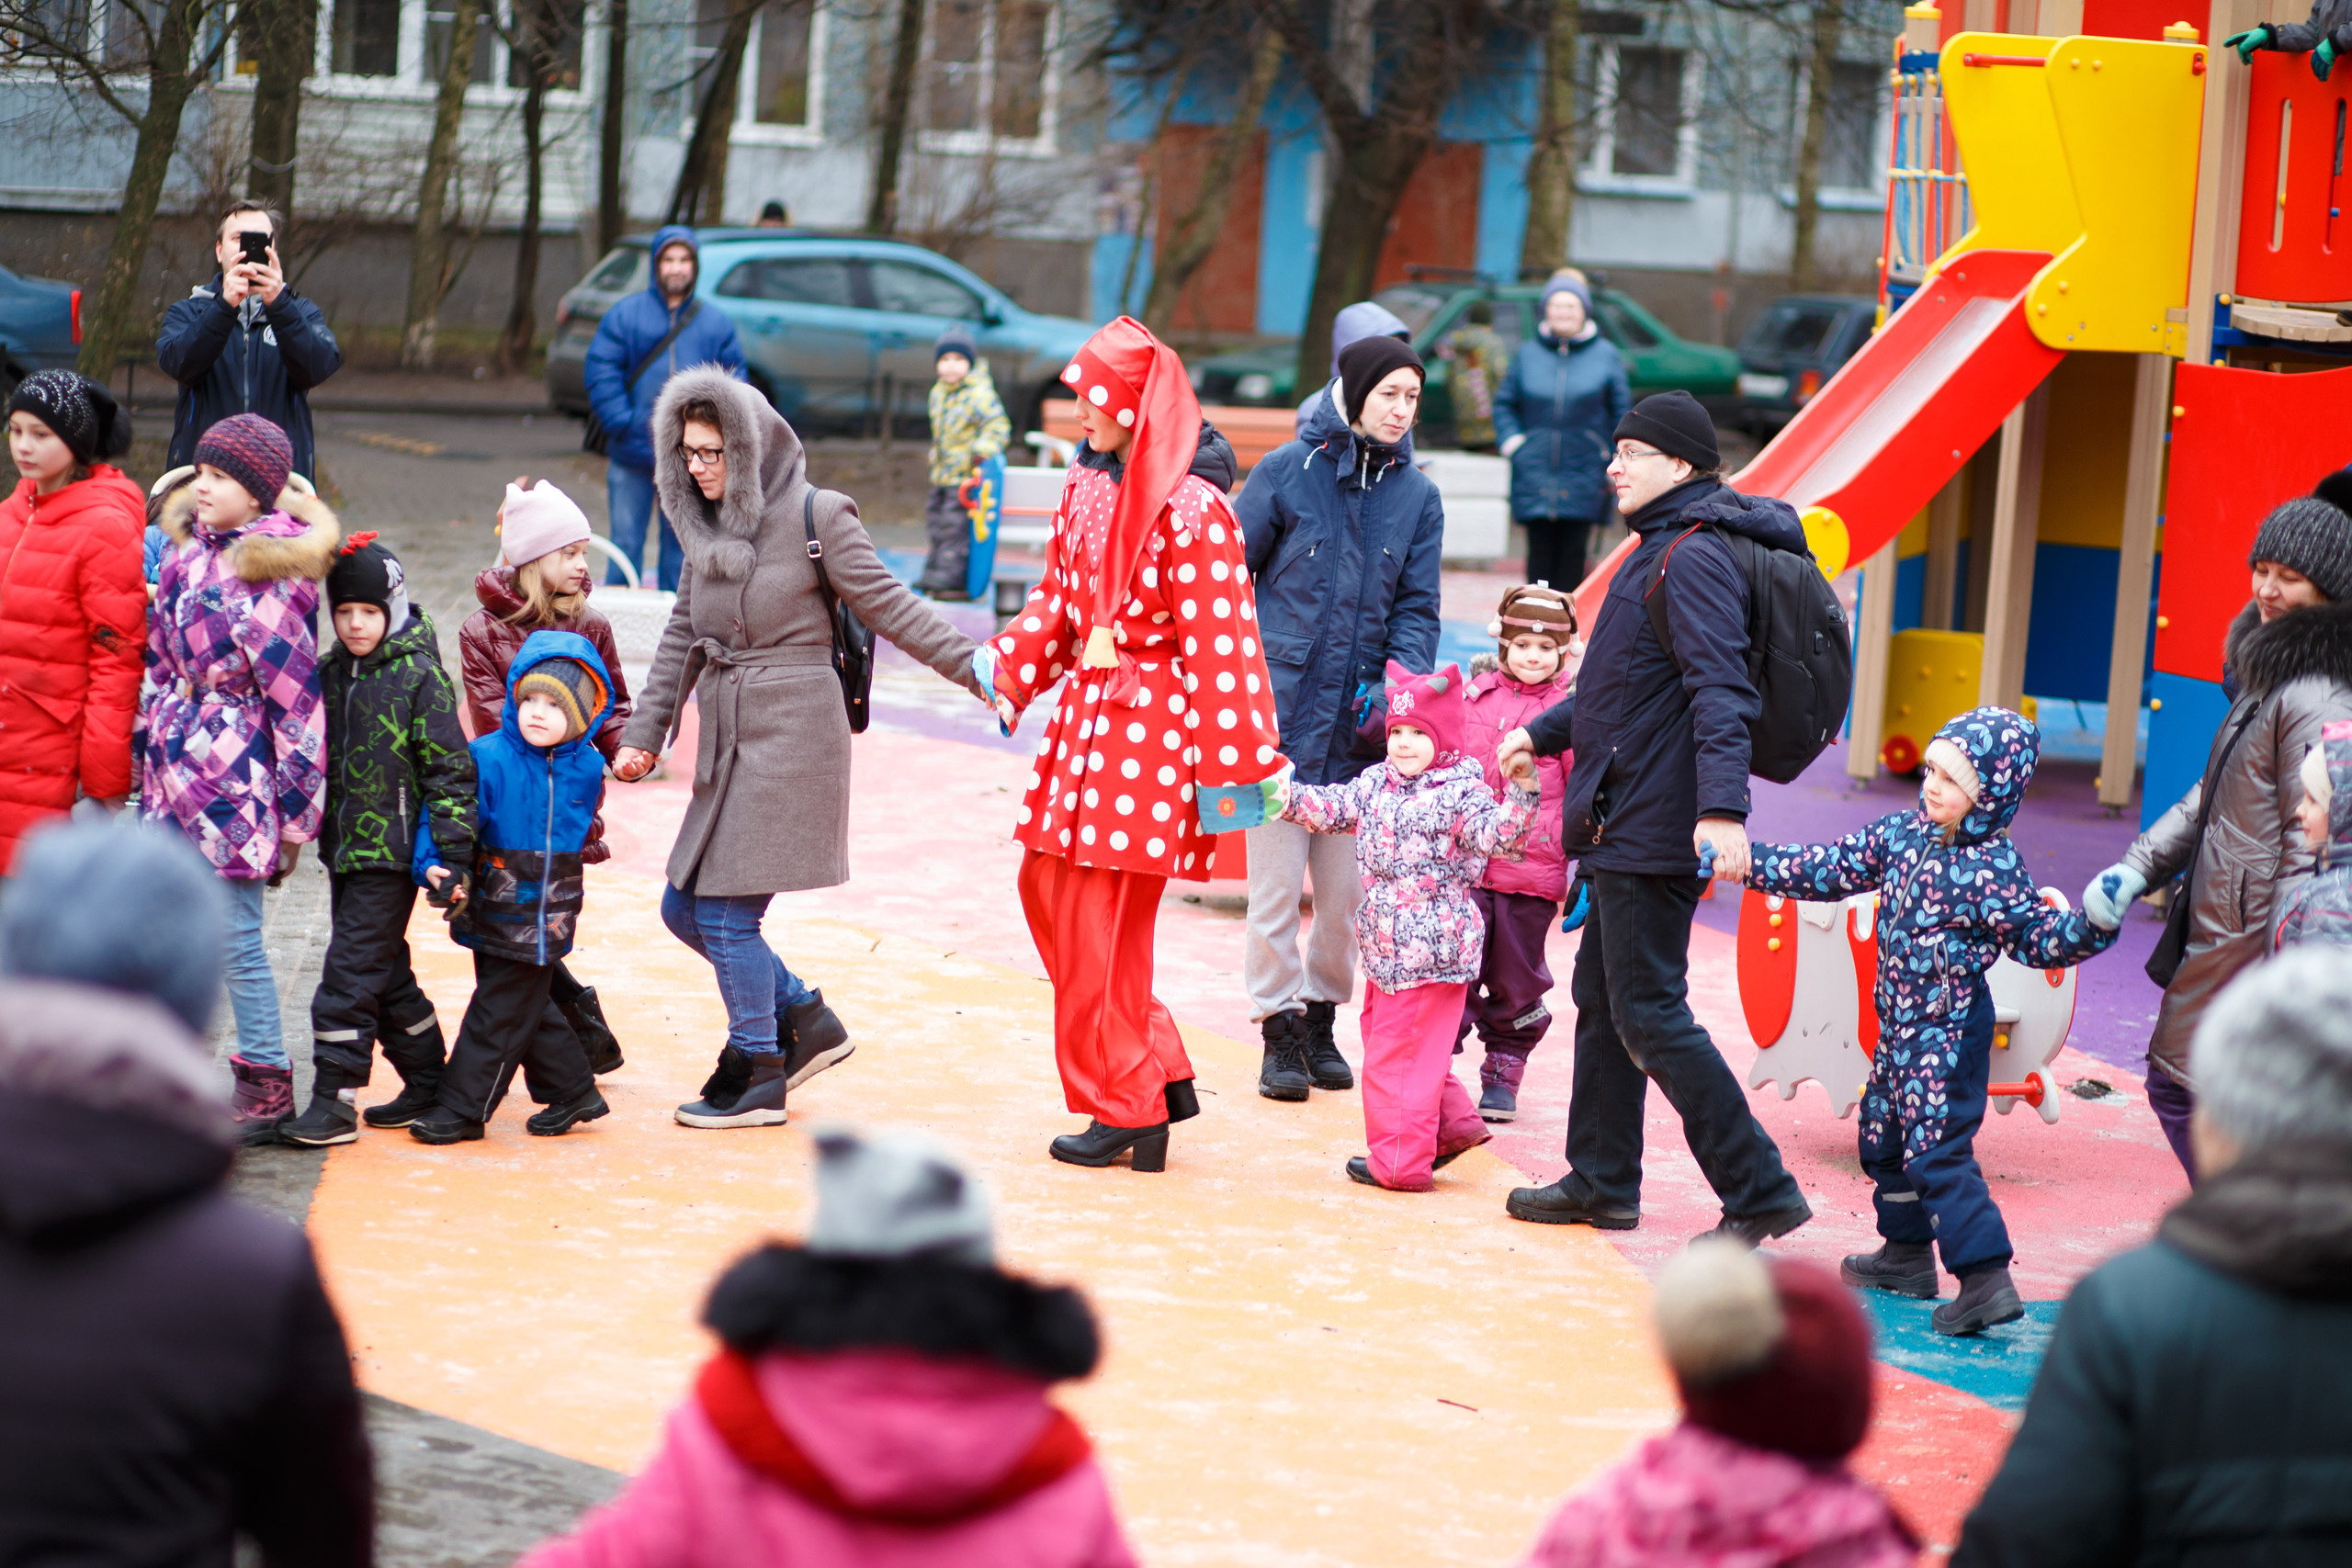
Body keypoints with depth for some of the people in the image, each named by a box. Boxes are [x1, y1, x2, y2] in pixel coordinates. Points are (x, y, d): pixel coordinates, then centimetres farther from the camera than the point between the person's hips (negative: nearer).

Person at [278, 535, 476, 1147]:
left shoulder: (420, 675, -9)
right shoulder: (329, 673, 9)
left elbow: (449, 769, -11)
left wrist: (452, 854, -14)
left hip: (393, 849, -7)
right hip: (344, 846, 7)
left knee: (352, 970, -10)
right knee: (385, 973, 14)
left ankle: (334, 1098, -7)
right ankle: (427, 1082, 26)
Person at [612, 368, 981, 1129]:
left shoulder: (815, 517, -9)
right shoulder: (707, 529, 12)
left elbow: (890, 607, -8)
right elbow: (681, 640, 19)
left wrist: (975, 667, -14)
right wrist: (644, 736, 17)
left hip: (792, 733, -8)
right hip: (729, 740, 8)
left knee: (726, 910, -8)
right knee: (684, 907, 8)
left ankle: (755, 1078, 7)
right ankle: (806, 1021, 23)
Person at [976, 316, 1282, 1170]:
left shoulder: (1191, 508, -17)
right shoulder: (1087, 486, 9)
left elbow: (1219, 643, -17)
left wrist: (1225, 768, -17)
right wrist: (1000, 669, 2)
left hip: (1149, 719, -9)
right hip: (1086, 710, 9)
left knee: (1102, 923, -3)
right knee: (1047, 885, 12)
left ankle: (1127, 1111, 11)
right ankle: (1162, 1074, 22)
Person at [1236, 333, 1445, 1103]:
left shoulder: (1416, 497, 6)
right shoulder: (1287, 472, -4)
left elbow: (1416, 607, 7)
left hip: (1357, 723, 3)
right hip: (1281, 712, -3)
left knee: (1348, 889, 8)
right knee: (1277, 884, -1)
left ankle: (1321, 1019, 27)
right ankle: (1279, 1032, 11)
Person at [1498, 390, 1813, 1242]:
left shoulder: (1697, 559, -17)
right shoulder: (1662, 551, 16)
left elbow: (1720, 690, -29)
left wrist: (1723, 806, -39)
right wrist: (1543, 732, 38)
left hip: (1654, 828, -11)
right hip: (1627, 824, 11)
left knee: (1649, 1015, -9)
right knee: (1602, 997, 18)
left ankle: (1761, 1191, -6)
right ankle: (1601, 1181, 29)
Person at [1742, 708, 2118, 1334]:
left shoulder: (1993, 868, -17)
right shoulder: (1904, 833, 3)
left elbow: (2040, 939, -14)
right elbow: (1832, 869, 11)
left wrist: (2093, 925, -33)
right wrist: (1750, 861, 9)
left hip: (1949, 1031, -9)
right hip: (1900, 1025, 9)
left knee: (1937, 1152, -14)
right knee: (1883, 1135, 22)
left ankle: (1987, 1279, -15)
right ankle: (1907, 1255, 39)